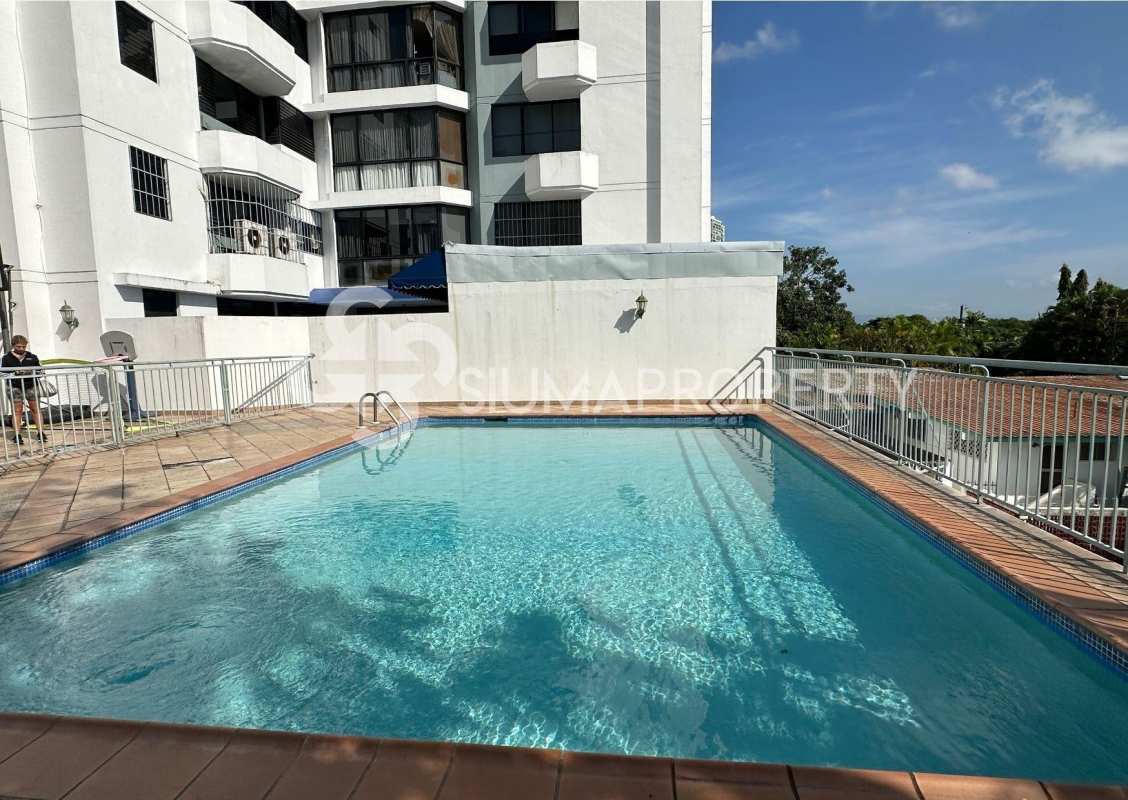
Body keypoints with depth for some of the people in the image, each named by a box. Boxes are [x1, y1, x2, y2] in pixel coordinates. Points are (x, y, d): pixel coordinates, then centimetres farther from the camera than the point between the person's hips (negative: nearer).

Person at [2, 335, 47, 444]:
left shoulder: (32, 357, 10)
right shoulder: (6, 358, 4)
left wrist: (32, 372, -11)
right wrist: (14, 375, -17)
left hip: (31, 386, 2)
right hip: (14, 387, -2)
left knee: (35, 409, 2)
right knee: (17, 411, 0)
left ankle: (41, 433, 6)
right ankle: (17, 435, 5)